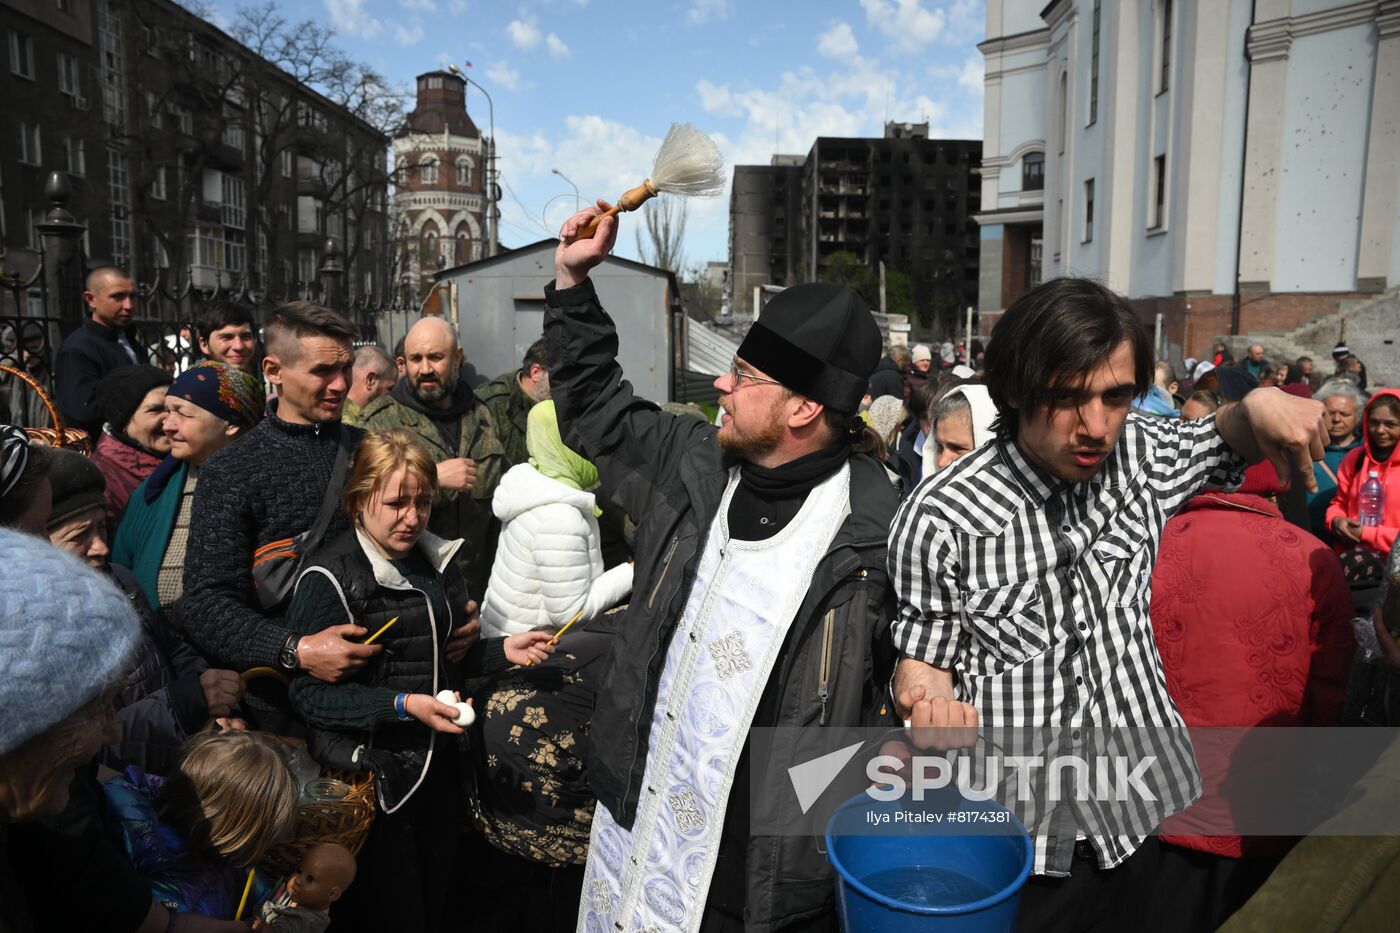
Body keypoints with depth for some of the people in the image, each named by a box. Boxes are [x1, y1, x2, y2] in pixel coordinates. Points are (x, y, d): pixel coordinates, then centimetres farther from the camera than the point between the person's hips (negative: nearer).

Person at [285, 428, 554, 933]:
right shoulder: (329, 579, -15)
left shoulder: (437, 561, 6)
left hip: (440, 766, 6)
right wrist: (404, 705, -26)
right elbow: (309, 693, -18)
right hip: (371, 773, -6)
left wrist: (504, 650, 0)